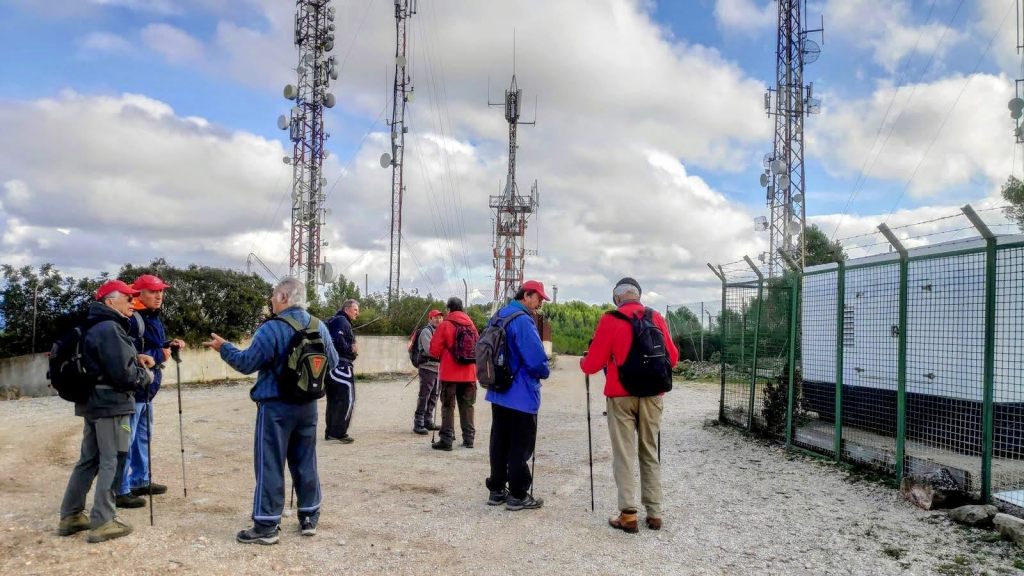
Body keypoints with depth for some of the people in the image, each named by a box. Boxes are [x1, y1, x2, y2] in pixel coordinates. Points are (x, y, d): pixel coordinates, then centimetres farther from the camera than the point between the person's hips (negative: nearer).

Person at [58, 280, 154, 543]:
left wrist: (135, 358, 10)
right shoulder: (110, 328, -18)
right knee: (112, 462, -3)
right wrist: (146, 375, -5)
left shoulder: (96, 327, 15)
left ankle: (71, 516, 23)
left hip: (93, 402, 10)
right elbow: (122, 373, -23)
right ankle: (102, 522, 1)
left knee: (89, 460, 16)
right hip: (111, 403, -10)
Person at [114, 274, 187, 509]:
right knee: (126, 440, -5)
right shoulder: (131, 319, -19)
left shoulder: (153, 318, 13)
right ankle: (121, 491, 1)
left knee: (143, 437, 20)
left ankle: (140, 481, 32)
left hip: (147, 389, 11)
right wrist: (160, 355, -18)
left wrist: (170, 344, 4)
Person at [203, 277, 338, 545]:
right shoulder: (319, 327, 3)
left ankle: (266, 527, 4)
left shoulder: (272, 328, -16)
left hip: (275, 406, -6)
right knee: (305, 462, 15)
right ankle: (309, 519, 22)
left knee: (270, 465, 1)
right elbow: (333, 362, 12)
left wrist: (224, 348, 2)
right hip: (308, 405, 6)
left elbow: (247, 363, -14)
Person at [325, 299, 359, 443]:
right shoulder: (341, 321, -11)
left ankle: (330, 432, 18)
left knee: (333, 399, 14)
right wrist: (351, 349, -14)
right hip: (341, 365, -11)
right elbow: (338, 340, -26)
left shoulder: (334, 321, 21)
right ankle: (338, 433, -8)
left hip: (331, 366, 11)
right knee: (347, 399, -7)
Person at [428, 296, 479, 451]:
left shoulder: (445, 325, -8)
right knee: (467, 406, 13)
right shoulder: (471, 325, 6)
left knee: (448, 406, 2)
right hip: (469, 373, 4)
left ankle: (446, 440, 1)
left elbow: (434, 350, -8)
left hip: (450, 374, -4)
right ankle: (468, 438, 15)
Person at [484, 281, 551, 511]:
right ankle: (518, 495, 7)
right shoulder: (522, 320, -19)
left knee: (500, 441, 14)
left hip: (499, 391, 9)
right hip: (522, 395, -9)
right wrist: (544, 373, -2)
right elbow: (536, 358, -22)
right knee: (521, 445, 1)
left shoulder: (498, 316, 12)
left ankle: (497, 490, 22)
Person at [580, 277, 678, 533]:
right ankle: (654, 513, 16)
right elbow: (672, 358, 9)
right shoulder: (657, 318, 2)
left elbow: (592, 364, -7)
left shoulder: (610, 320, -8)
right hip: (651, 396, 3)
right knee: (650, 453, 13)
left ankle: (628, 514, 2)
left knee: (624, 455, 4)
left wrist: (583, 362, 15)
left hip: (621, 395, -3)